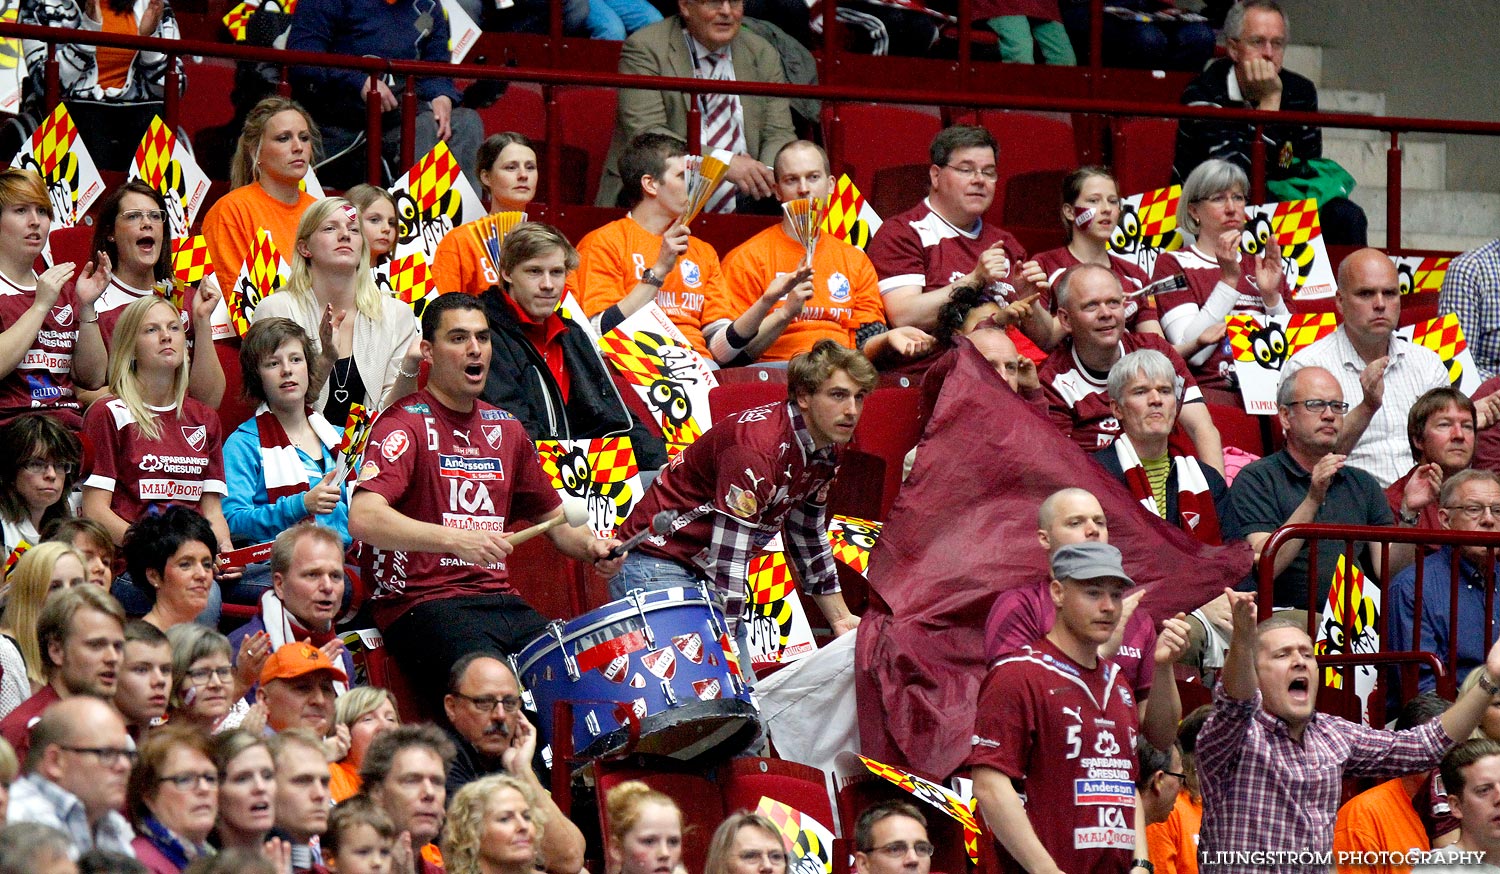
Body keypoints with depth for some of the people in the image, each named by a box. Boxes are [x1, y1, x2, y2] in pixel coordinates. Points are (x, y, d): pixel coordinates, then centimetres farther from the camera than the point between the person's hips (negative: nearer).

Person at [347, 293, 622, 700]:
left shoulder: (504, 429, 18)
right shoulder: (405, 425, -5)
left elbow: (550, 515, 29)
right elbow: (364, 520, -21)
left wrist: (590, 546, 6)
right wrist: (456, 539, -32)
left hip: (502, 602, 6)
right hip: (422, 604, -6)